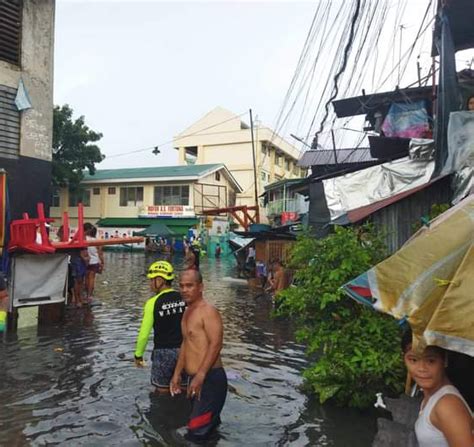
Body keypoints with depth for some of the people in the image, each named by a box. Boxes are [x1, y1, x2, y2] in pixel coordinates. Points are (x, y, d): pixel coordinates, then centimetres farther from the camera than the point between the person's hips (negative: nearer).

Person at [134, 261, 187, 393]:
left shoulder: (153, 303, -11)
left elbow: (144, 334, -7)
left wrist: (138, 355, 7)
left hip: (163, 352, -3)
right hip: (184, 351, 3)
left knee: (162, 392, 14)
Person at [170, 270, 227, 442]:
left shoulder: (208, 311, -15)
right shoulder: (188, 312, 13)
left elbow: (216, 344, -23)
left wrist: (200, 376, -26)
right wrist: (177, 374, 19)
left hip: (210, 379, -9)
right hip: (196, 378, 9)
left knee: (197, 433, -6)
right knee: (197, 429, 20)